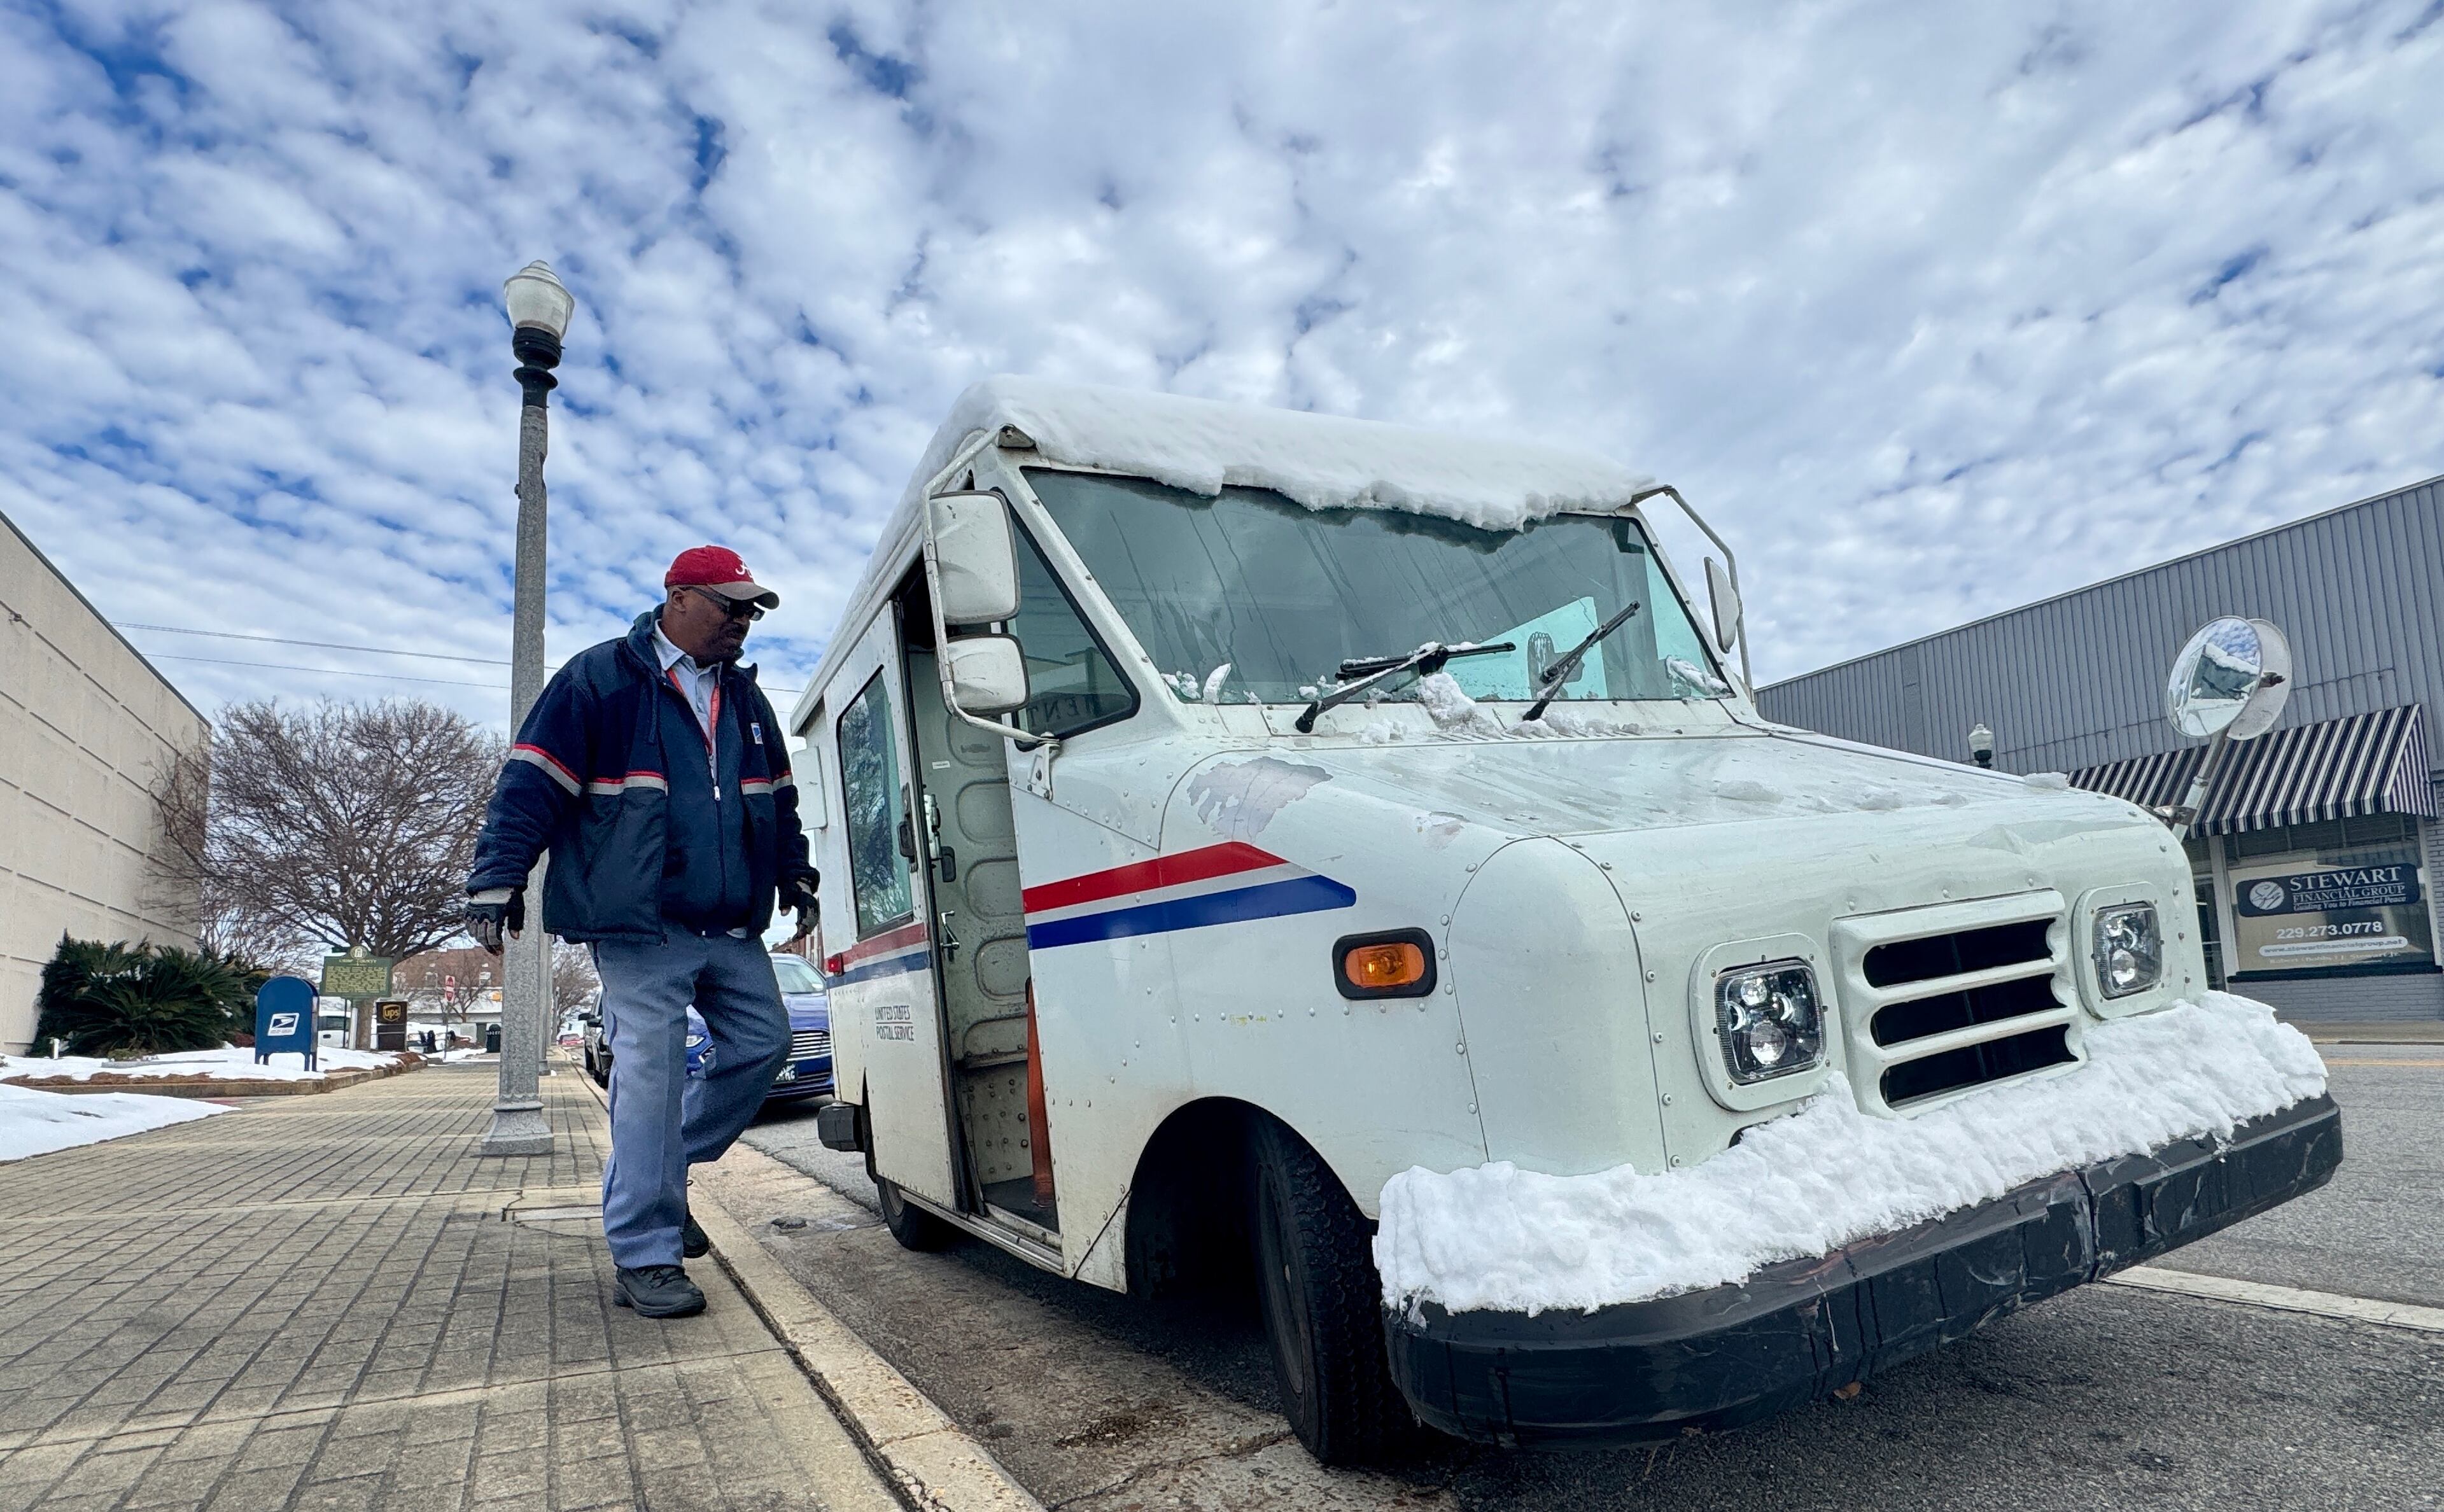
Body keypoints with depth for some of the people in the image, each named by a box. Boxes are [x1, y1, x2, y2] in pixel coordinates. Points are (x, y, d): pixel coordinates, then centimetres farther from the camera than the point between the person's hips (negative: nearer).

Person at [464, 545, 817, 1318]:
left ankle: (657, 1175, 25)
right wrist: (497, 878, -10)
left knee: (761, 1043, 6)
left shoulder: (746, 697, 15)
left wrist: (794, 875, 23)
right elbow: (533, 783, -6)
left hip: (731, 928, 7)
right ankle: (645, 1257, 2)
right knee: (651, 1074, -7)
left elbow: (777, 798, 25)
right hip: (640, 931, -7)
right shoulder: (599, 679, -4)